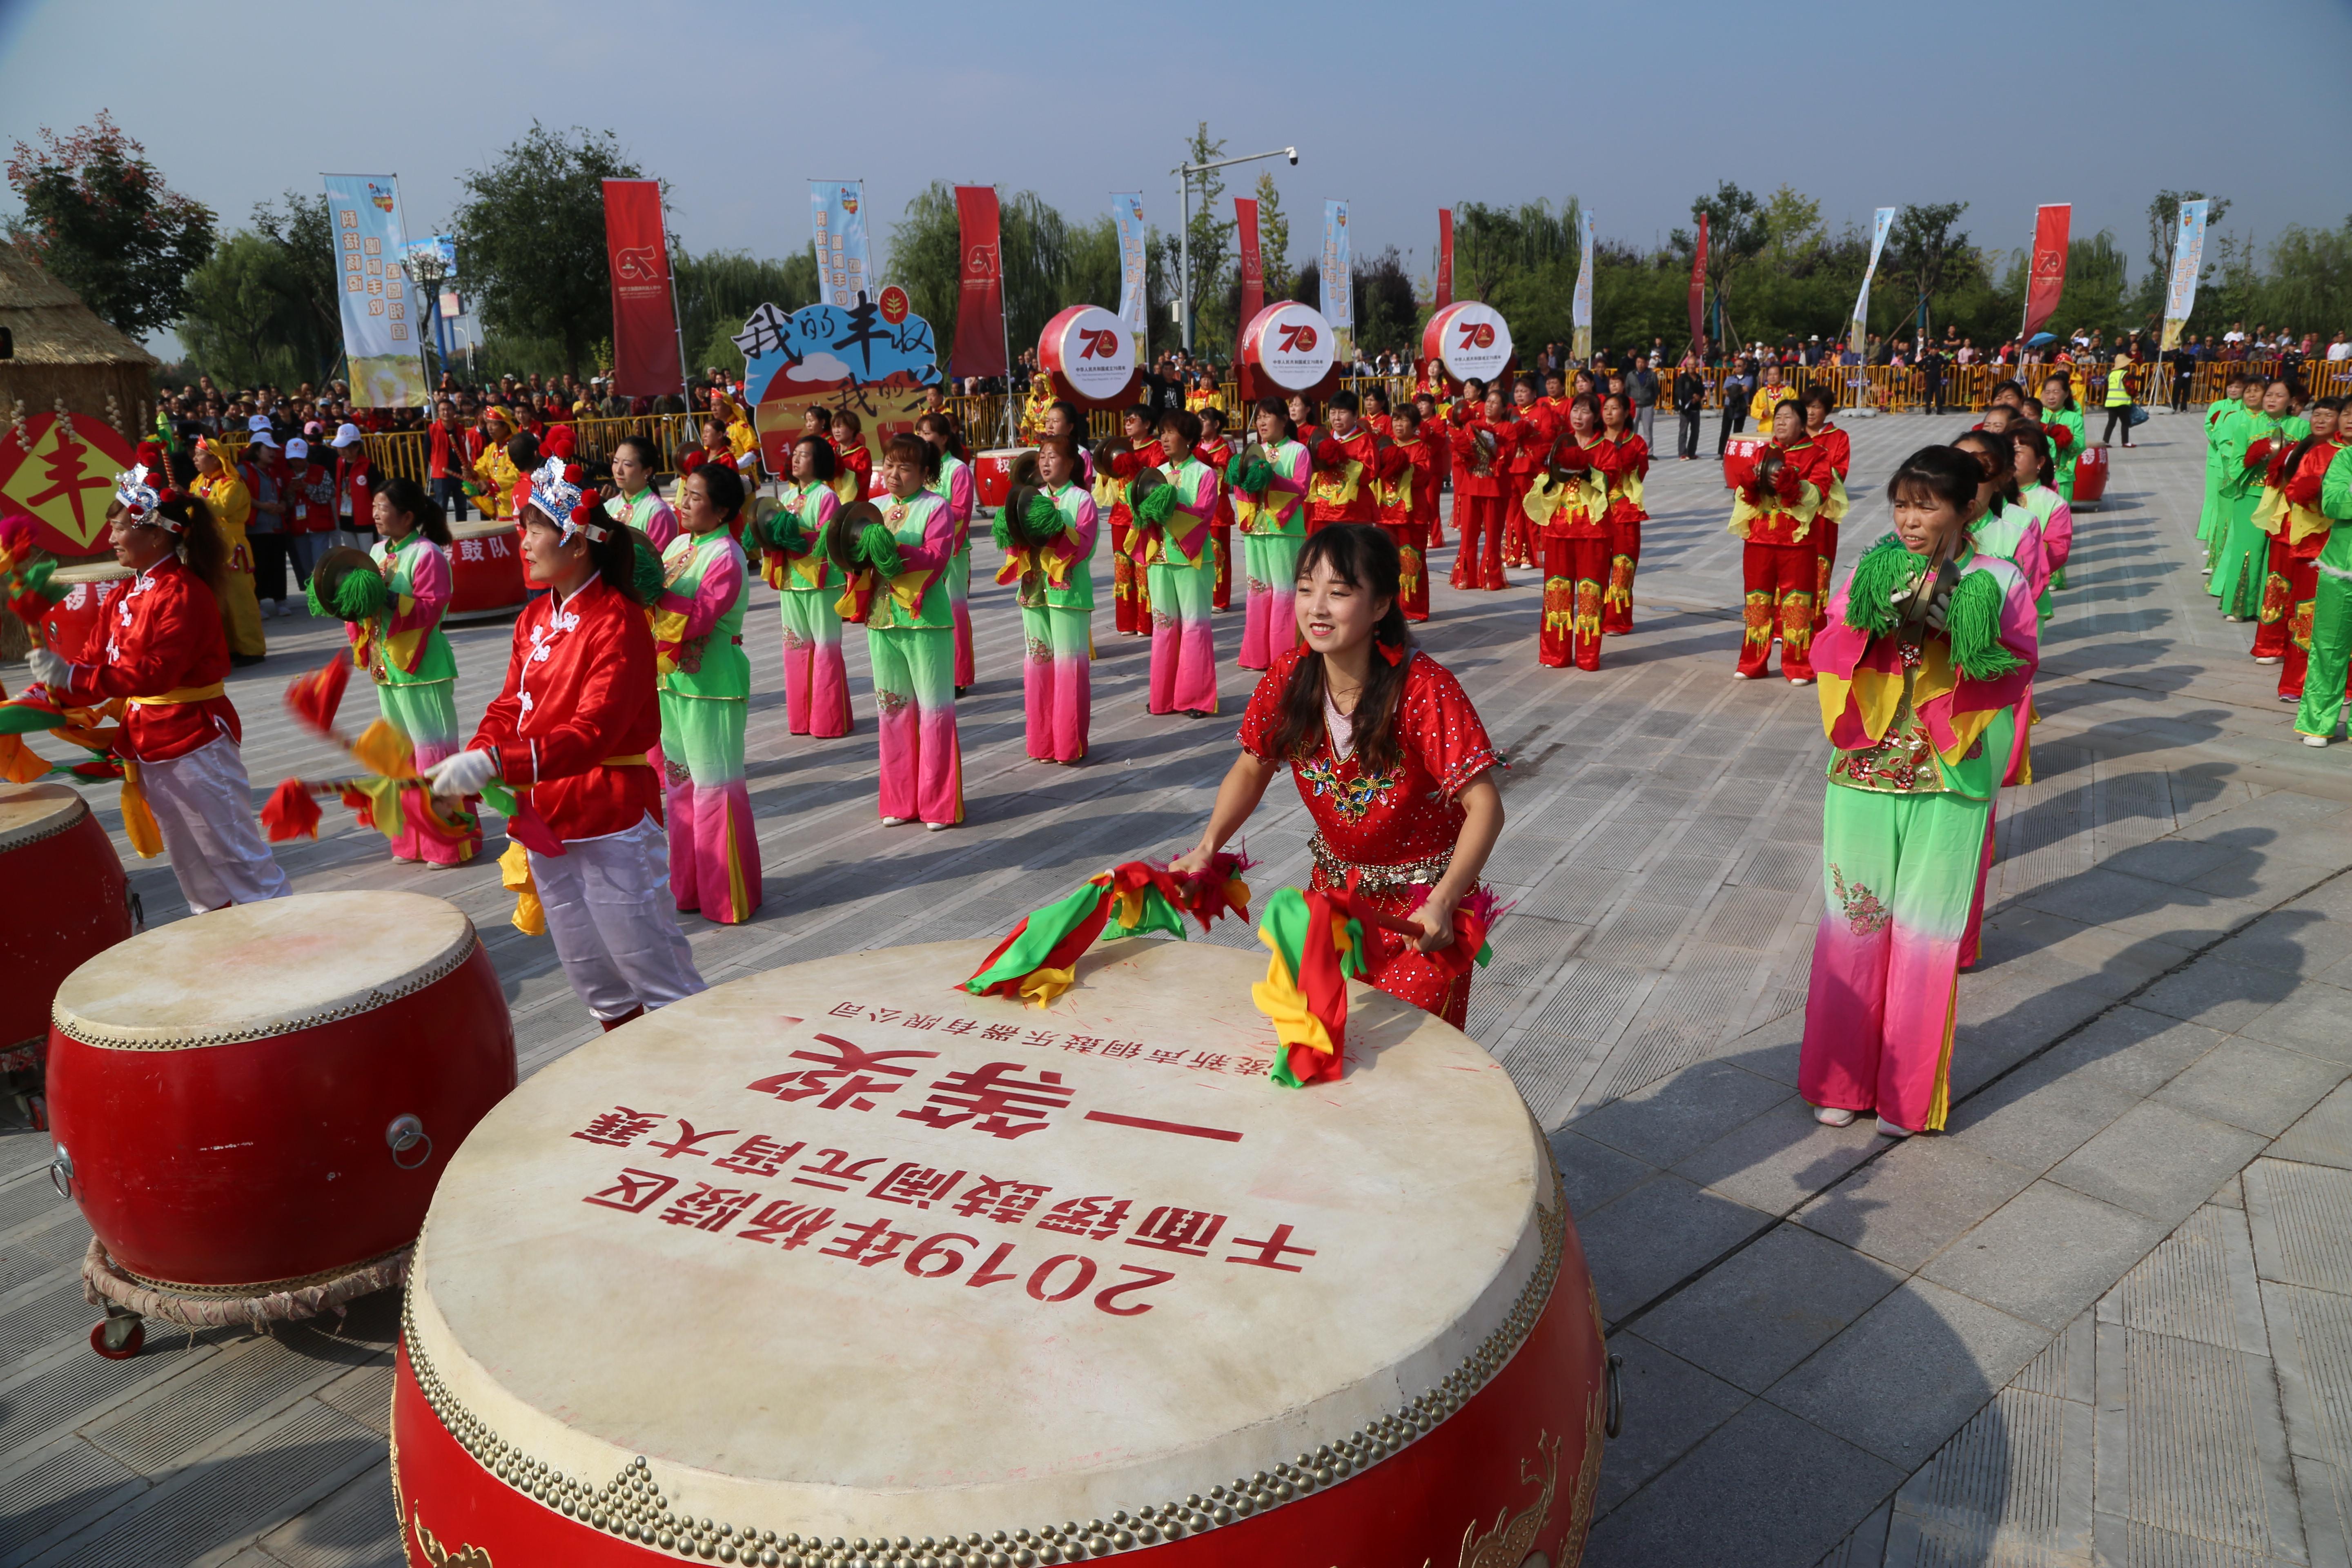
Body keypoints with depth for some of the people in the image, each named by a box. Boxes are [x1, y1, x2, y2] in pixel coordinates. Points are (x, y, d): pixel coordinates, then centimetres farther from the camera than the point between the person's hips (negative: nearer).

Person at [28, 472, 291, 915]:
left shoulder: (184, 595, -18)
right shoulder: (125, 598, 10)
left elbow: (155, 672, -27)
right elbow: (94, 658, 7)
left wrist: (73, 677, -28)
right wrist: (54, 691, -8)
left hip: (196, 744, -9)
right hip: (150, 748, 9)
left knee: (236, 855, -4)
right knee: (190, 862, 18)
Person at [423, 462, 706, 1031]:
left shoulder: (618, 620, -16)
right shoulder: (535, 617, 10)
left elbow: (593, 732, -26)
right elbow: (509, 707, 11)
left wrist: (493, 764, -37)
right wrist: (462, 770, -6)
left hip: (610, 821, -8)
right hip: (546, 822, 8)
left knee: (651, 967, -1)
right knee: (592, 977, 17)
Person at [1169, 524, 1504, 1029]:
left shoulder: (1424, 689, -26)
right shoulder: (1288, 680, -12)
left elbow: (1485, 806, -27)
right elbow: (1252, 768, 5)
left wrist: (1442, 903, -39)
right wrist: (1206, 849, -9)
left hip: (1423, 899, -4)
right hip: (1337, 884, 5)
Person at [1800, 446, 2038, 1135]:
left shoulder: (1997, 582, -3)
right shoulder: (1872, 572, 2)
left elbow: (2018, 669, -7)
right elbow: (1827, 656, -3)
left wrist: (1958, 627, -21)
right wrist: (1877, 615, -19)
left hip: (1948, 789, -1)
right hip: (1864, 779, 2)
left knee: (1925, 936, 6)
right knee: (1855, 925, 9)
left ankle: (1909, 1094, 22)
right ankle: (1843, 1079, 24)